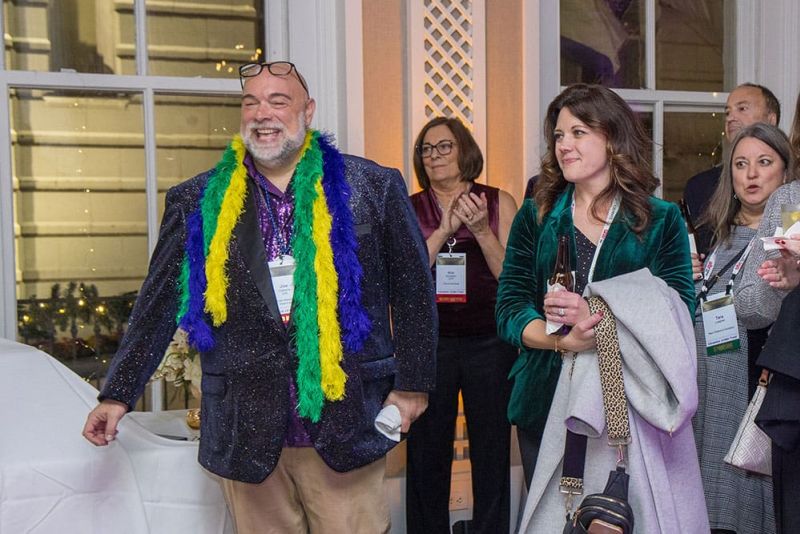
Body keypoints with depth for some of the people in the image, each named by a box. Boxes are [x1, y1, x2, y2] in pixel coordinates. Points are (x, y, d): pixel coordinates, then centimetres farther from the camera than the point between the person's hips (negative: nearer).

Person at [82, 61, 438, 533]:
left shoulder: (372, 188, 1)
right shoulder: (198, 203, 4)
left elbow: (414, 290, 5)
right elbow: (160, 305, 8)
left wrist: (413, 383, 4)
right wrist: (118, 394, 6)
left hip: (346, 424, -1)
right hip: (246, 429, 1)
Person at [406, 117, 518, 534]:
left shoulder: (498, 202, 3)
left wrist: (482, 230, -15)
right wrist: (445, 229, -13)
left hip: (489, 343, 0)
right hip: (428, 343, 1)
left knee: (492, 455, 8)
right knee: (426, 457, 8)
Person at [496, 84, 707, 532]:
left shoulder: (661, 220, 3)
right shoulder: (535, 216, 8)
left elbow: (679, 315, -5)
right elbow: (510, 308, 1)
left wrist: (596, 318, -19)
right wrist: (563, 339, -18)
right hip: (547, 399, 2)